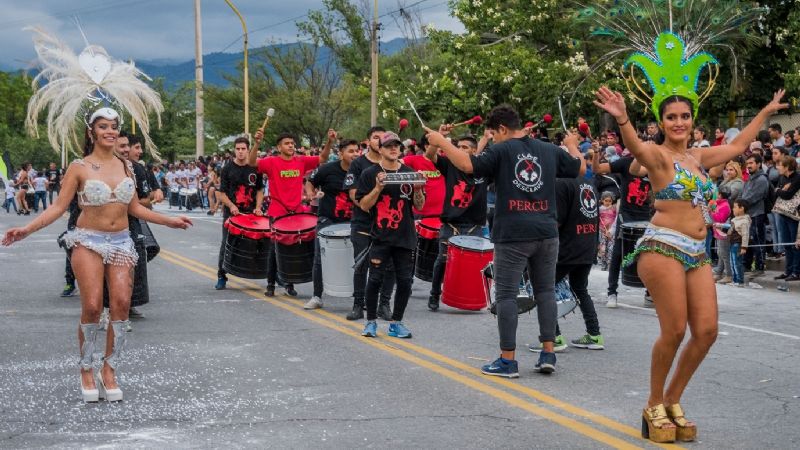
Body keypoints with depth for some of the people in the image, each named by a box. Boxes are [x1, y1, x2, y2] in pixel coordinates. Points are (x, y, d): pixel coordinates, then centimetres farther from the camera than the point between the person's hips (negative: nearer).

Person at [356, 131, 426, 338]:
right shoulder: (369, 174, 2)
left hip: (405, 237, 3)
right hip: (380, 237, -2)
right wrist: (378, 187, -17)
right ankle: (371, 321, 12)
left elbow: (419, 207, 8)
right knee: (375, 280, -3)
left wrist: (417, 189, -10)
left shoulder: (409, 173, 9)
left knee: (405, 282, 2)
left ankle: (396, 322, 16)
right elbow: (364, 205, -3)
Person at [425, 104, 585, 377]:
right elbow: (580, 169, 21)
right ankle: (548, 354, 9)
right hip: (546, 232, 5)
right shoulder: (550, 150, 10)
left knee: (507, 295, 1)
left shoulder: (501, 151, -4)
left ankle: (507, 360, 2)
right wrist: (572, 146, 41)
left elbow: (468, 165, -16)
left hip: (512, 235, -4)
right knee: (545, 291, 12)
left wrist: (442, 142, -5)